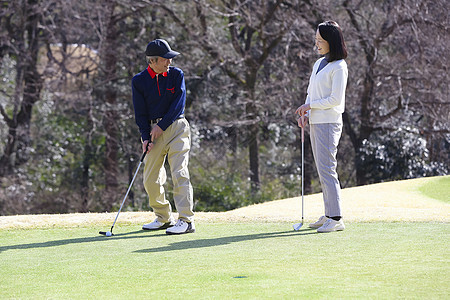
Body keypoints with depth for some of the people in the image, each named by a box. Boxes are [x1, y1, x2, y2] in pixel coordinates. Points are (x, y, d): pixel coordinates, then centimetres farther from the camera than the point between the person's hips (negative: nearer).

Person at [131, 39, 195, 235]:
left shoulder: (176, 75, 2)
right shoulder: (139, 81, 3)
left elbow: (179, 103, -6)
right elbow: (140, 112, 1)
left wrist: (162, 126, -13)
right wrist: (145, 137, -10)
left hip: (176, 126, -2)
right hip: (153, 130, 3)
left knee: (179, 173, -14)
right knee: (150, 179, 4)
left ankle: (186, 220, -15)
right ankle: (164, 218, 21)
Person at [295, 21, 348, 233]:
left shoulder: (338, 67, -11)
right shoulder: (319, 63, 16)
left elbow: (336, 99, -16)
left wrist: (310, 106, -11)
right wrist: (305, 113, 5)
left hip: (329, 123, -9)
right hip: (315, 123, 9)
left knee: (327, 169, -12)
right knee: (322, 170, 10)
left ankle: (336, 219, -11)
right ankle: (328, 214, 16)